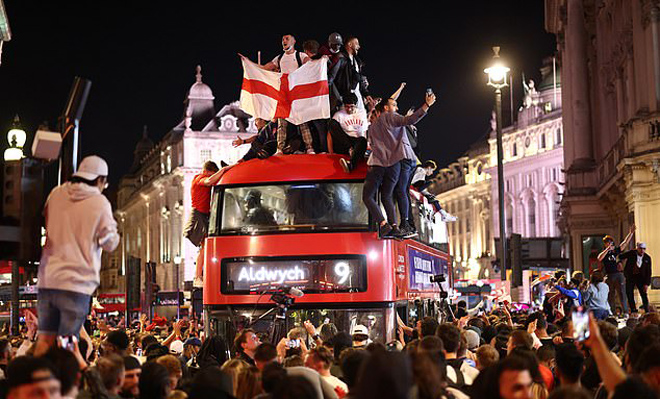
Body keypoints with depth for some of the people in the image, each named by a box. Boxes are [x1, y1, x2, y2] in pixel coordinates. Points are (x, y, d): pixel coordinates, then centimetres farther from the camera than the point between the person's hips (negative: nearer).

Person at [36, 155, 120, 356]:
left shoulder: (56, 194, 8)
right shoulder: (100, 203, -6)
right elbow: (110, 243, 0)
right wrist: (112, 227, 17)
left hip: (48, 277, 5)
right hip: (77, 281, -5)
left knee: (45, 338, 11)